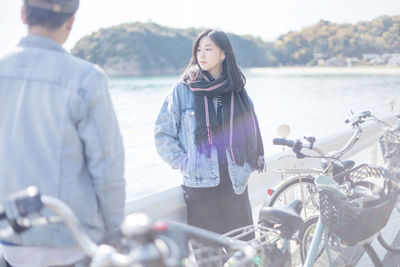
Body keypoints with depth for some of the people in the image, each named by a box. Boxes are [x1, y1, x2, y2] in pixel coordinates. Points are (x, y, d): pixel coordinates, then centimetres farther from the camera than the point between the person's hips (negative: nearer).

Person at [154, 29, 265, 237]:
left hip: (235, 184, 2)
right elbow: (162, 132, 5)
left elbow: (251, 133, 21)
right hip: (199, 186, -2)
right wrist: (181, 162, -4)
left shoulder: (236, 91, 10)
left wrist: (245, 168, 11)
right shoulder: (184, 90, 2)